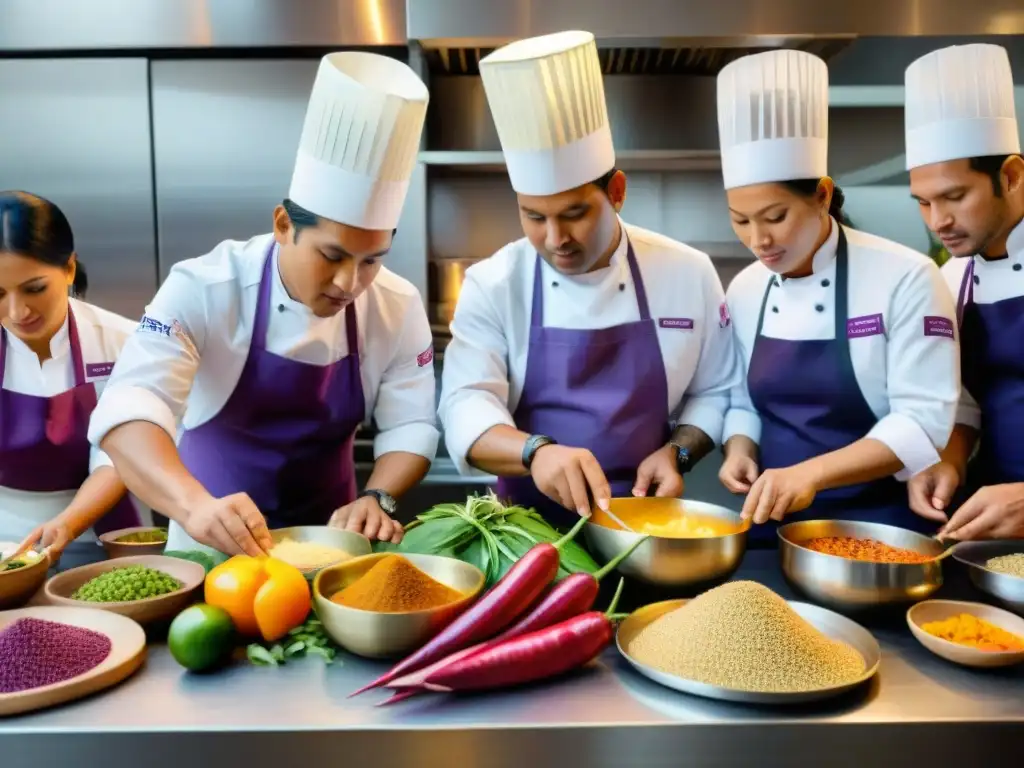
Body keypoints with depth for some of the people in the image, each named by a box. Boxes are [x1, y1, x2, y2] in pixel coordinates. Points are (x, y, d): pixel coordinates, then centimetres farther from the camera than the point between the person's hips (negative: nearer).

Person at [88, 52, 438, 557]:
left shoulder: (399, 308, -11)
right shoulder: (204, 288, -18)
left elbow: (410, 425, -6)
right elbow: (128, 408, -28)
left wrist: (377, 498, -24)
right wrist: (196, 506, -45)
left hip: (325, 541, 3)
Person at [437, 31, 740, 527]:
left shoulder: (687, 273, -1)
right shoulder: (493, 284, -5)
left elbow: (715, 392, 9)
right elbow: (465, 407, -16)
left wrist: (676, 452, -9)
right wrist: (536, 451, -34)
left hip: (645, 524, 2)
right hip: (529, 530, -1)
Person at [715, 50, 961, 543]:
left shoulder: (906, 278, -13)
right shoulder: (744, 290, 2)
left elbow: (925, 422, -16)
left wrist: (811, 473, -26)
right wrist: (740, 450, -9)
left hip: (879, 529, -3)